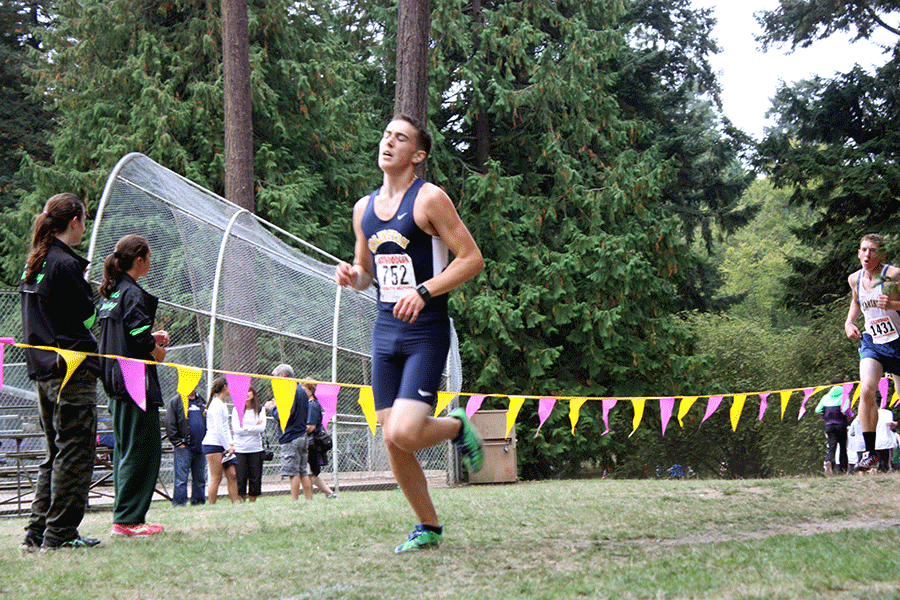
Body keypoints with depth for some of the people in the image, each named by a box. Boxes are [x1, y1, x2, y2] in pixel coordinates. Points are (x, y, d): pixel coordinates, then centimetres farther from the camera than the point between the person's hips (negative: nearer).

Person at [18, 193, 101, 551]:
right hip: (72, 370, -9)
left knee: (56, 452, 15)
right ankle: (60, 533, -1)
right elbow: (88, 317, -12)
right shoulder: (66, 264, -14)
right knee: (74, 452, -3)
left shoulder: (34, 265, 13)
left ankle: (37, 532, 14)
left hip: (42, 369, 9)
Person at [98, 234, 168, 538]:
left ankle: (124, 515, 17)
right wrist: (158, 351, -4)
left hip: (116, 382, 10)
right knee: (143, 448, -6)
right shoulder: (133, 294, -13)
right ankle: (128, 519, -7)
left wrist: (150, 338, 14)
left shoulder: (110, 293, 15)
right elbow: (139, 337, -22)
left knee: (125, 449, 14)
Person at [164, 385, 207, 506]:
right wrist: (178, 442, -10)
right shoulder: (176, 401, -1)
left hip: (200, 447, 5)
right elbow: (170, 425, -6)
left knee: (200, 478, 9)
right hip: (184, 447, -5)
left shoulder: (202, 402, 17)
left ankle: (198, 502, 16)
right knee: (181, 479, -7)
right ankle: (179, 504, -3)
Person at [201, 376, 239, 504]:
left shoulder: (222, 404, 17)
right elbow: (218, 430, -17)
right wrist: (228, 447, -13)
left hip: (223, 445, 9)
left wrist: (230, 444, 8)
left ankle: (235, 504, 6)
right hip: (213, 445, -9)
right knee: (216, 478, -6)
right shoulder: (216, 405, -13)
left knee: (232, 475, 5)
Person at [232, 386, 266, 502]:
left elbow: (262, 428, -6)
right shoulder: (236, 409, 2)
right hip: (240, 449, -1)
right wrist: (255, 427, -9)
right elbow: (236, 429, -9)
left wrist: (245, 427, -9)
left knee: (255, 478, 2)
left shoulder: (260, 410, 6)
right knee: (240, 478, -3)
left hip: (255, 449, 1)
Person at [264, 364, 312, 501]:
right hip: (303, 436, 9)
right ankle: (309, 500, 9)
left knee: (293, 473, -6)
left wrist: (272, 408, -2)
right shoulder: (301, 391, 16)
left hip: (290, 438, -9)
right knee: (304, 473, 10)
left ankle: (295, 501, -5)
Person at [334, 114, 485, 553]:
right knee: (392, 441, 4)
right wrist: (351, 276, 0)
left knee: (404, 432, -20)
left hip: (425, 331, -6)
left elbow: (472, 258, -9)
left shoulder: (429, 199, -7)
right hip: (385, 331, 6)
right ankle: (428, 527, 21)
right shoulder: (363, 208, 12)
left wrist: (424, 291, -19)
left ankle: (457, 427, 13)